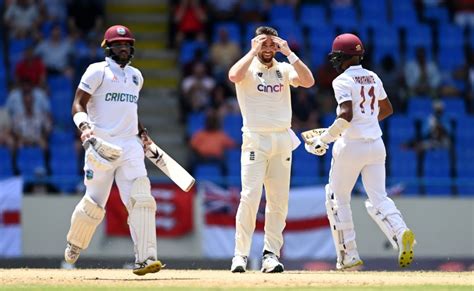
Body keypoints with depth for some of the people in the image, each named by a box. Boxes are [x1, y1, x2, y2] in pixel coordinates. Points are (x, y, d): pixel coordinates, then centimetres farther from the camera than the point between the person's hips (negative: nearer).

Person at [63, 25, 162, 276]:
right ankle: (74, 245, 26)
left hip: (130, 146, 4)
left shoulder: (136, 76, 20)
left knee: (141, 199, -14)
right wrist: (84, 126, -24)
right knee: (94, 203, -2)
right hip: (101, 144, -4)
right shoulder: (98, 71, 1)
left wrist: (142, 132, 22)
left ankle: (144, 258, -18)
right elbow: (78, 104, -6)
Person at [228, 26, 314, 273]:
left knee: (279, 200, 2)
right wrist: (253, 52, -14)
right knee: (250, 196, -13)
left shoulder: (284, 69, 12)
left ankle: (271, 253, 7)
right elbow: (234, 76, -23)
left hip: (283, 140, 4)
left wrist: (288, 53, -6)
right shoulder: (248, 68, 1)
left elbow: (308, 81, -5)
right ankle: (240, 254, -11)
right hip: (255, 139, -4)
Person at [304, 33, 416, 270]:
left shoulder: (343, 81, -10)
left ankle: (349, 255, 5)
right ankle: (400, 233, -26)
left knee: (338, 198, 9)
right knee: (378, 198, 3)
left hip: (351, 145, -6)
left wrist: (323, 139, -15)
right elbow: (387, 109, 23)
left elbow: (346, 115, -22)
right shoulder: (373, 78, 12)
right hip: (376, 143, 6)